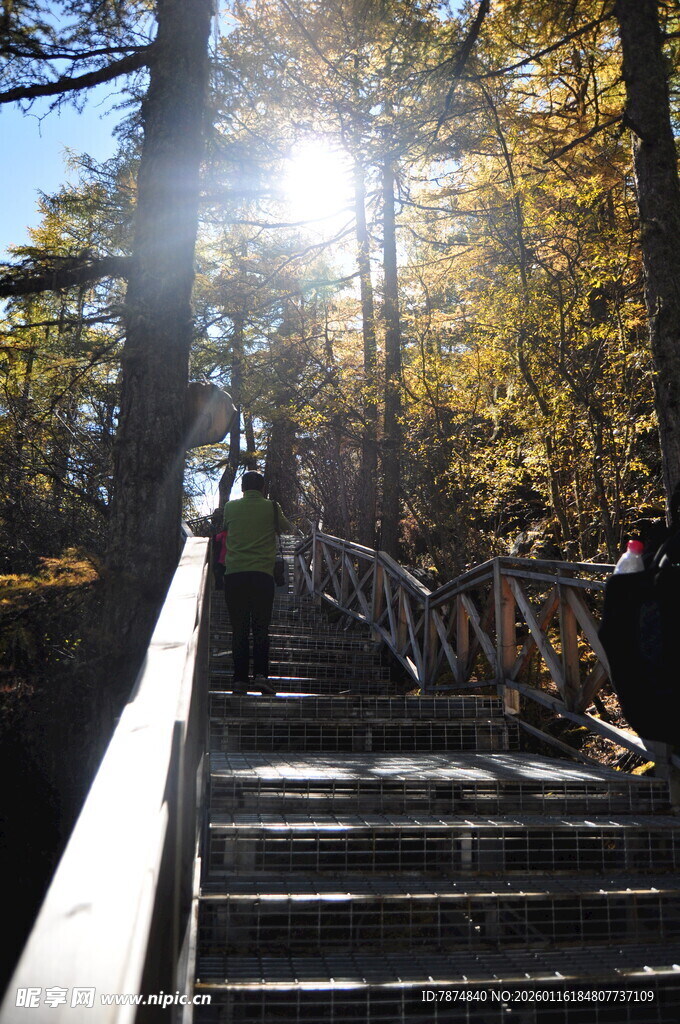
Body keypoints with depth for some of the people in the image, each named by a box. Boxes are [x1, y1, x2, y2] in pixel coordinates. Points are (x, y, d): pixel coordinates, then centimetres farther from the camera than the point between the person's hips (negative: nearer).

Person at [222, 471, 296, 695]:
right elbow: (289, 529, 23)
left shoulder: (231, 507, 10)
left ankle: (240, 680, 3)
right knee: (261, 628, 3)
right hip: (262, 574, -1)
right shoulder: (271, 507, 7)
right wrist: (293, 529, 47)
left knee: (239, 629, 6)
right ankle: (261, 674, -11)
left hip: (234, 573, 1)